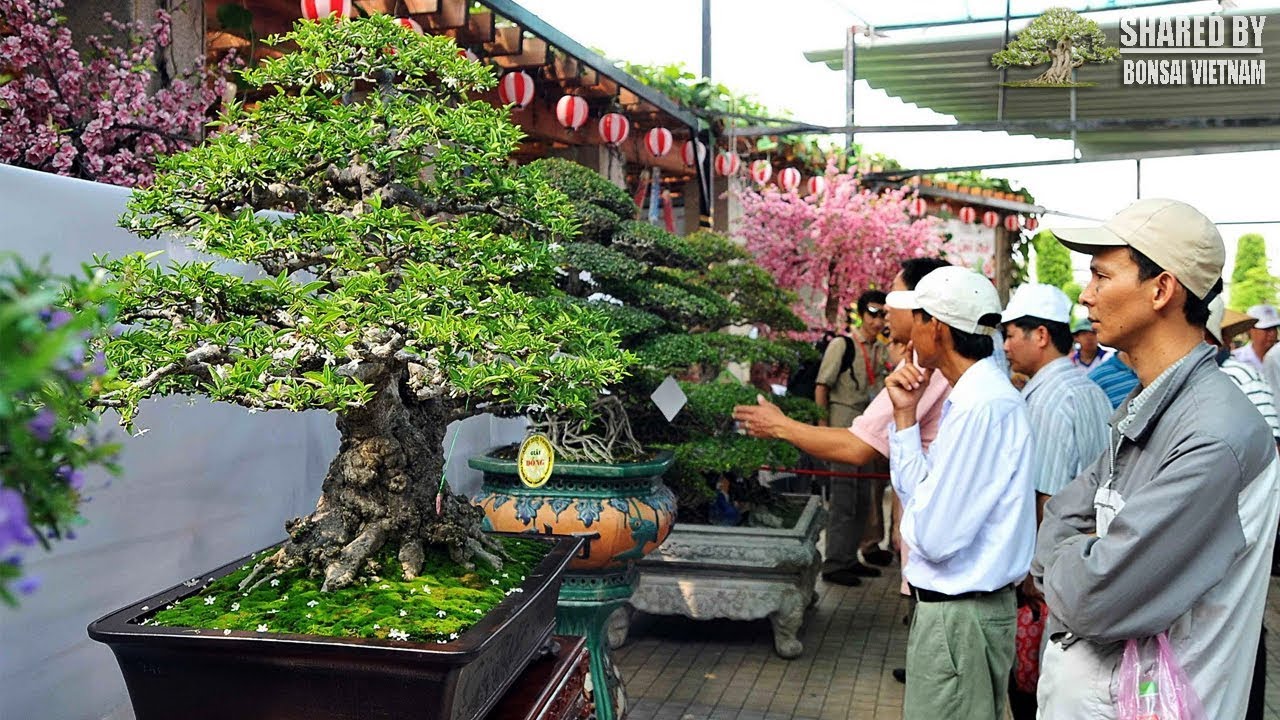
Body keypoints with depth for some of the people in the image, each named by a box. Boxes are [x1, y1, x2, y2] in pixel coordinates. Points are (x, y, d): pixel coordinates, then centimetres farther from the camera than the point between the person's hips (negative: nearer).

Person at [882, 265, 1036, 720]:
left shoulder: (982, 408, -24)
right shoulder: (975, 395, 8)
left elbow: (935, 536, -25)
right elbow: (919, 491, 11)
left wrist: (911, 517, -5)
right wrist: (906, 416, 4)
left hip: (958, 617, -10)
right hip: (954, 608, 10)